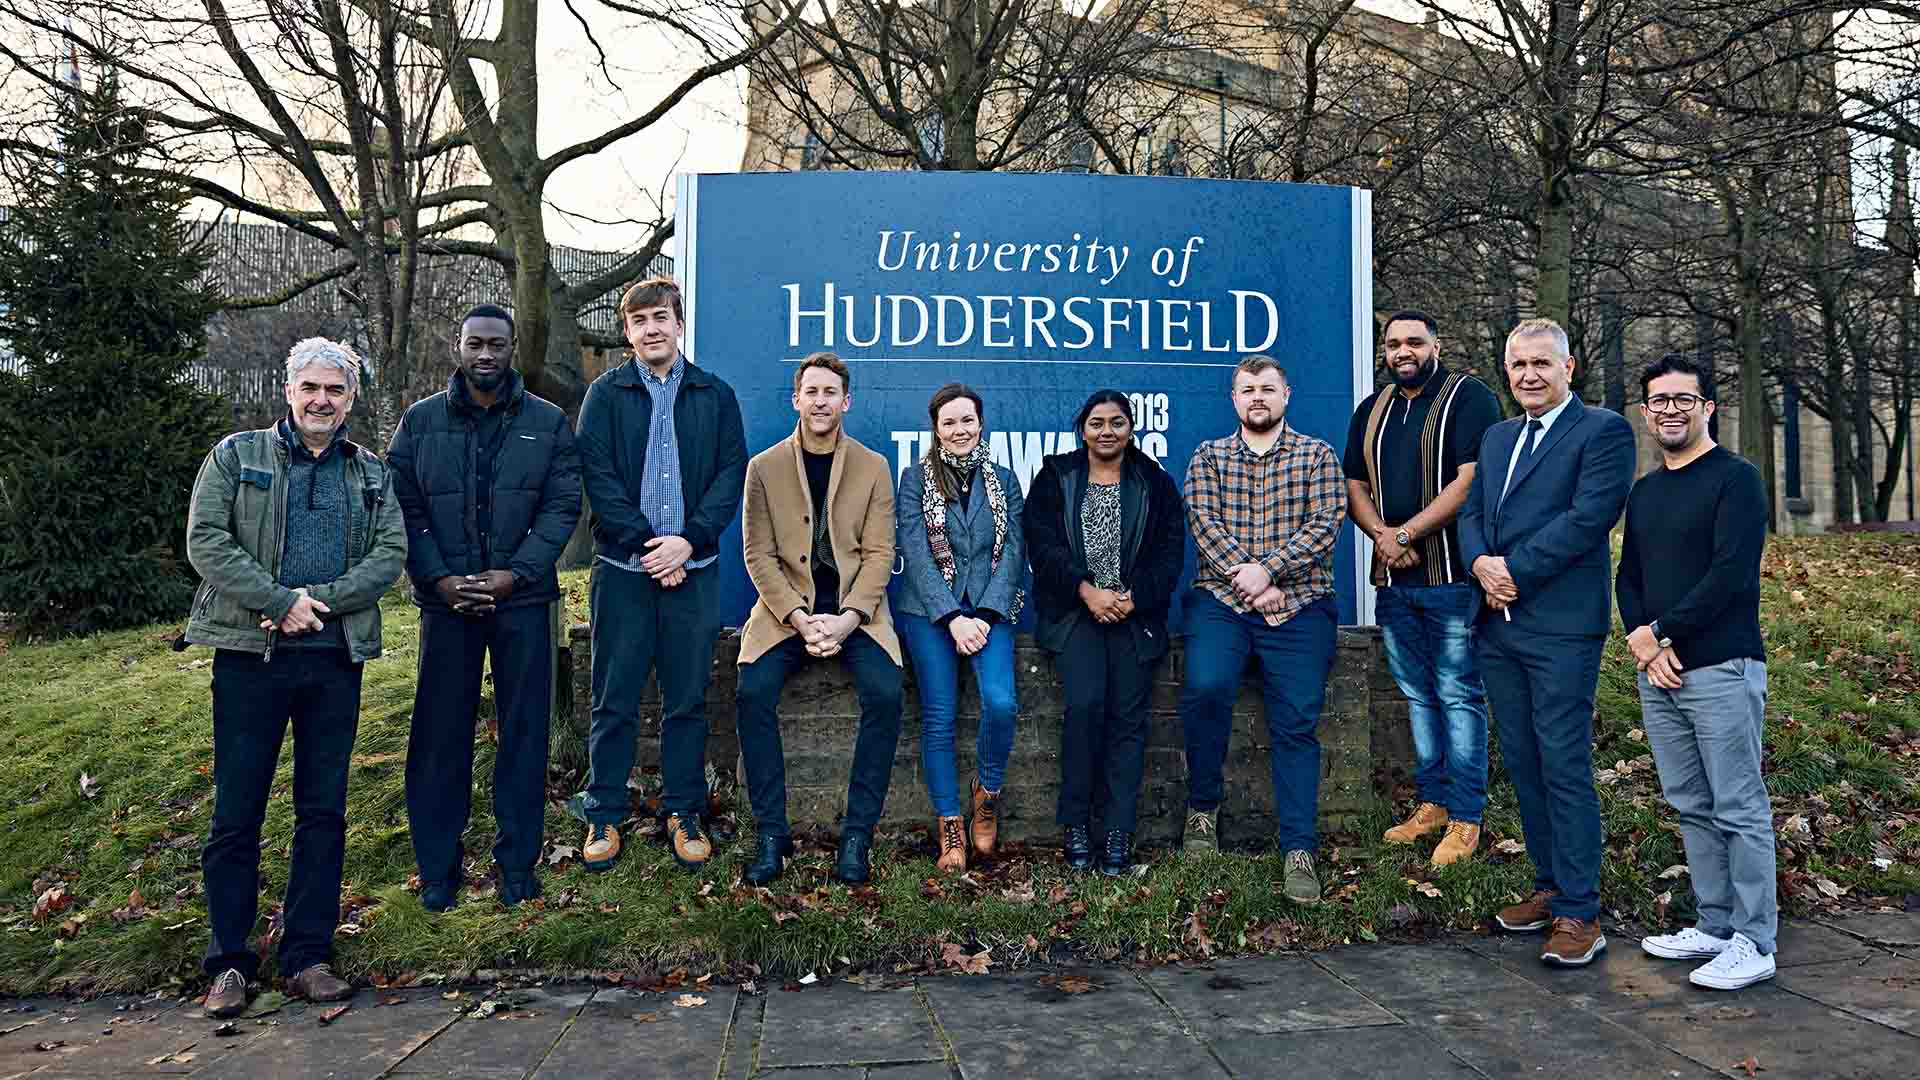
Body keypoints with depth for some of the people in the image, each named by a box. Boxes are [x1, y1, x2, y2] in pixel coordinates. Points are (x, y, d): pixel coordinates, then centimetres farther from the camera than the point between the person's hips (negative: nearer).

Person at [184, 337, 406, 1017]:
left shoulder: (371, 473, 12)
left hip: (336, 659, 2)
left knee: (324, 811, 6)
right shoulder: (236, 456, 6)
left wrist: (319, 599, -12)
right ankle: (230, 960, 14)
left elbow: (390, 554, 1)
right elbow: (205, 541, -4)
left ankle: (308, 955, 15)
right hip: (250, 655, -2)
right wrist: (281, 601, -14)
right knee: (236, 813, 2)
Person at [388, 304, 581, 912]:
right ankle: (437, 867, 18)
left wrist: (514, 573, -12)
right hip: (445, 599, 1)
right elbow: (403, 508, 3)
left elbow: (562, 507, -1)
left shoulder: (549, 424, 5)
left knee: (524, 730, 5)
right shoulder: (421, 422, 7)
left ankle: (517, 861, 17)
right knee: (440, 732, 5)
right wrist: (441, 579, -10)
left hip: (522, 599, 0)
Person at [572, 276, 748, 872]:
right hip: (623, 566, -1)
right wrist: (645, 545, -12)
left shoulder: (715, 394, 8)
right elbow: (598, 477, -3)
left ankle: (684, 812, 19)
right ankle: (603, 816, 17)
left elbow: (732, 472, 1)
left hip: (692, 568, 1)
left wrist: (688, 540, -11)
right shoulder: (606, 394, 5)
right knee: (614, 699, 5)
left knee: (687, 699, 7)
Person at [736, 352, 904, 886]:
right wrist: (801, 619, -13)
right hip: (787, 608, 1)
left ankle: (858, 834, -11)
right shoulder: (765, 467, 4)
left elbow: (878, 555, 0)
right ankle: (772, 833, -11)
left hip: (854, 610, 0)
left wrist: (846, 619, -15)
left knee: (884, 693, -25)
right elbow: (759, 555, 0)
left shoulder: (873, 468, 4)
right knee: (752, 692, -24)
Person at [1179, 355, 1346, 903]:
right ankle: (1203, 805, -2)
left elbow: (1326, 523, -4)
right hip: (1219, 598, 0)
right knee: (1205, 689, -24)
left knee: (1297, 724, -6)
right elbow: (1203, 522, -1)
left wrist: (1267, 570, -15)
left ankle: (1299, 851, 1)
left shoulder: (1317, 456, 9)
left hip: (1298, 605, 0)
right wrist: (1244, 575, -14)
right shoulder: (1208, 457, 13)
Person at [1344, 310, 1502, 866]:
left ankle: (1466, 818, 6)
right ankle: (1434, 803, 22)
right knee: (1418, 695, 12)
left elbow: (1469, 482, -14)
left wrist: (1405, 535, -15)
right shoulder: (1372, 411, 16)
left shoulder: (1469, 398, -4)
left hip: (1452, 576, -6)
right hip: (1394, 580, 6)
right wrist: (1381, 534, -6)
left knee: (1458, 696, -2)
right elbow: (1354, 487, 14)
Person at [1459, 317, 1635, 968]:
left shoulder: (1604, 431, -3)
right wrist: (1480, 563, -5)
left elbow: (1589, 516, -14)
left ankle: (1579, 914, 1)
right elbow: (1470, 513, 15)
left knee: (1564, 767, -6)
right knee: (1523, 765, 13)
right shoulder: (1497, 437, 19)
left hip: (1561, 626, -7)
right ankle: (1550, 886, 25)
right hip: (1498, 623, 7)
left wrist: (1515, 570, -14)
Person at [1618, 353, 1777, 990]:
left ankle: (1753, 943, 7)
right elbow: (1628, 577, 15)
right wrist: (1641, 640, -3)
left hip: (1721, 668, -7)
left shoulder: (1736, 479, -5)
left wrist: (1662, 634, -13)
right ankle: (1716, 926, 23)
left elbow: (1731, 573, -15)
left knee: (1739, 810, -1)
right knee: (1691, 807, 13)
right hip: (1658, 672, 7)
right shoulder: (1644, 492, 17)